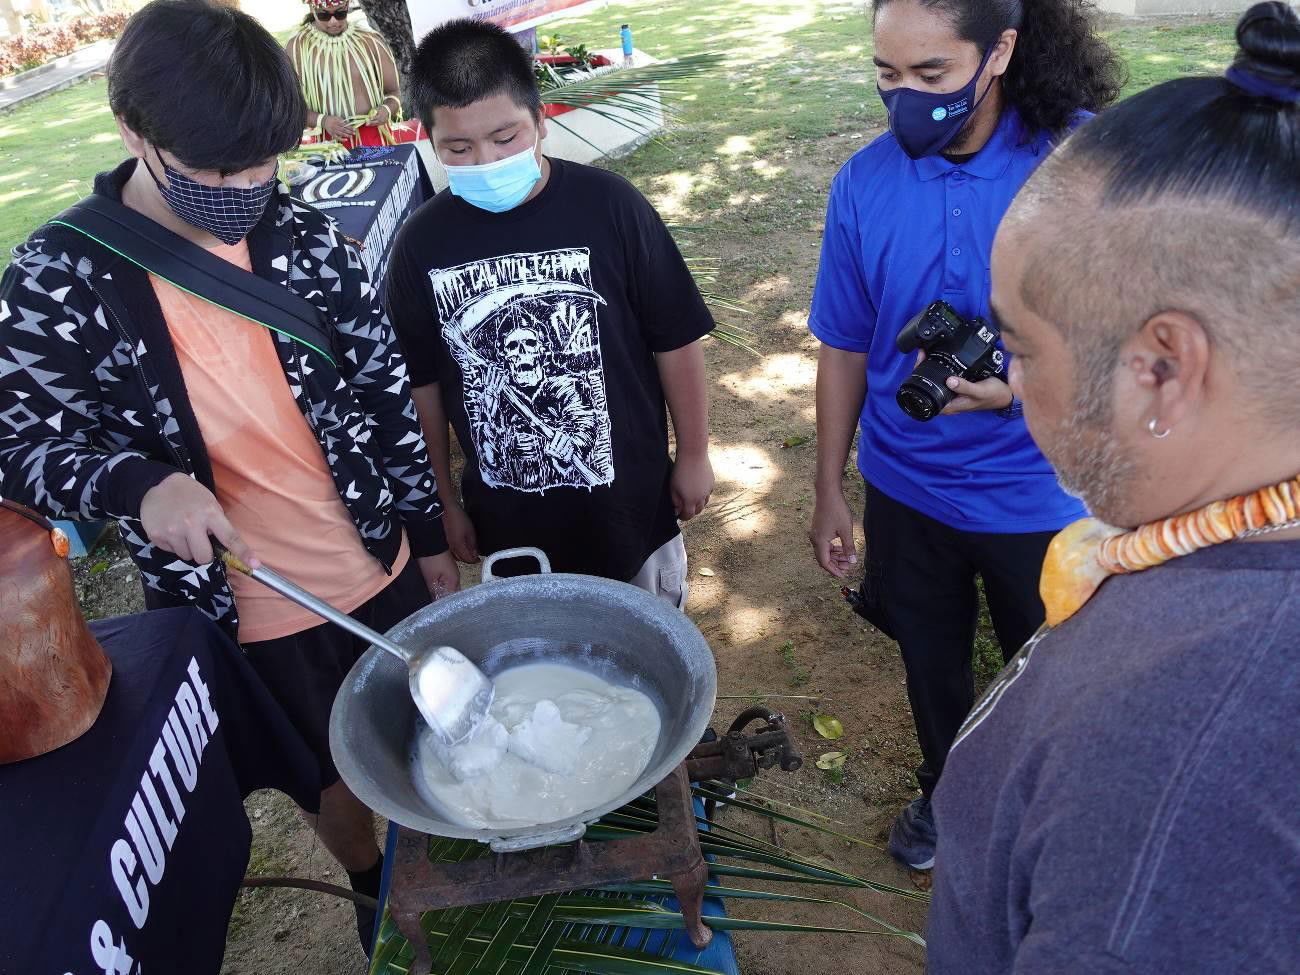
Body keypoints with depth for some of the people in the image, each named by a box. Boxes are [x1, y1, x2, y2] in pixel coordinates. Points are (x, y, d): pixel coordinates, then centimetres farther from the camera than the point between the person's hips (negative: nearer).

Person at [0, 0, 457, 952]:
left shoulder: (304, 233, -7)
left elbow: (390, 393, -1)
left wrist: (431, 534, 5)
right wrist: (138, 485, -29)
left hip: (380, 570, 2)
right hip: (235, 612, -2)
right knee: (338, 784, 21)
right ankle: (378, 895, 52)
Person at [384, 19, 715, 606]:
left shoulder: (608, 206, -17)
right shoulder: (421, 243, -9)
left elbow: (674, 341, -7)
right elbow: (423, 385, 1)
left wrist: (693, 455, -1)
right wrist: (446, 502, 7)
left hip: (628, 496, -1)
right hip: (508, 517, 2)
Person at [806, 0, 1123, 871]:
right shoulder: (866, 181, -9)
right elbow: (845, 347, -1)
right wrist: (829, 491, 4)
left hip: (1039, 493, -2)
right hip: (906, 488, 3)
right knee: (931, 664, 24)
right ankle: (946, 791, 53)